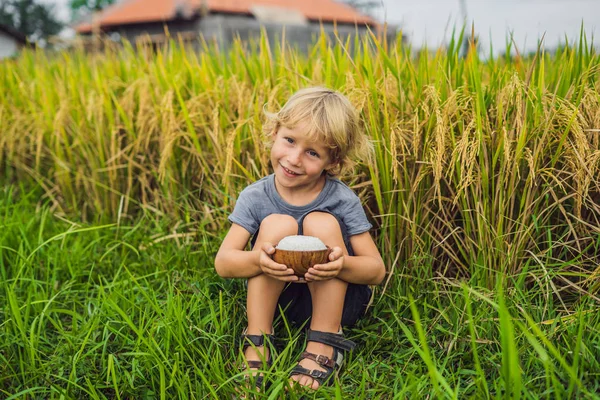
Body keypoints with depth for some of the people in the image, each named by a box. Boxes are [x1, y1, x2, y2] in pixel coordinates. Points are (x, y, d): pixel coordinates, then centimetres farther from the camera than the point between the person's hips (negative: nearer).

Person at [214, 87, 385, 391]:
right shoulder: (255, 198, -10)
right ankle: (256, 342, -17)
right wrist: (259, 260, -38)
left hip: (337, 302, -1)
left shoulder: (343, 201, -14)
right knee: (278, 224, -24)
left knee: (322, 223, -25)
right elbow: (222, 262, -15)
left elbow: (376, 270, -13)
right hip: (277, 300, 1)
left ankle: (323, 346, -18)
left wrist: (342, 264, -37)